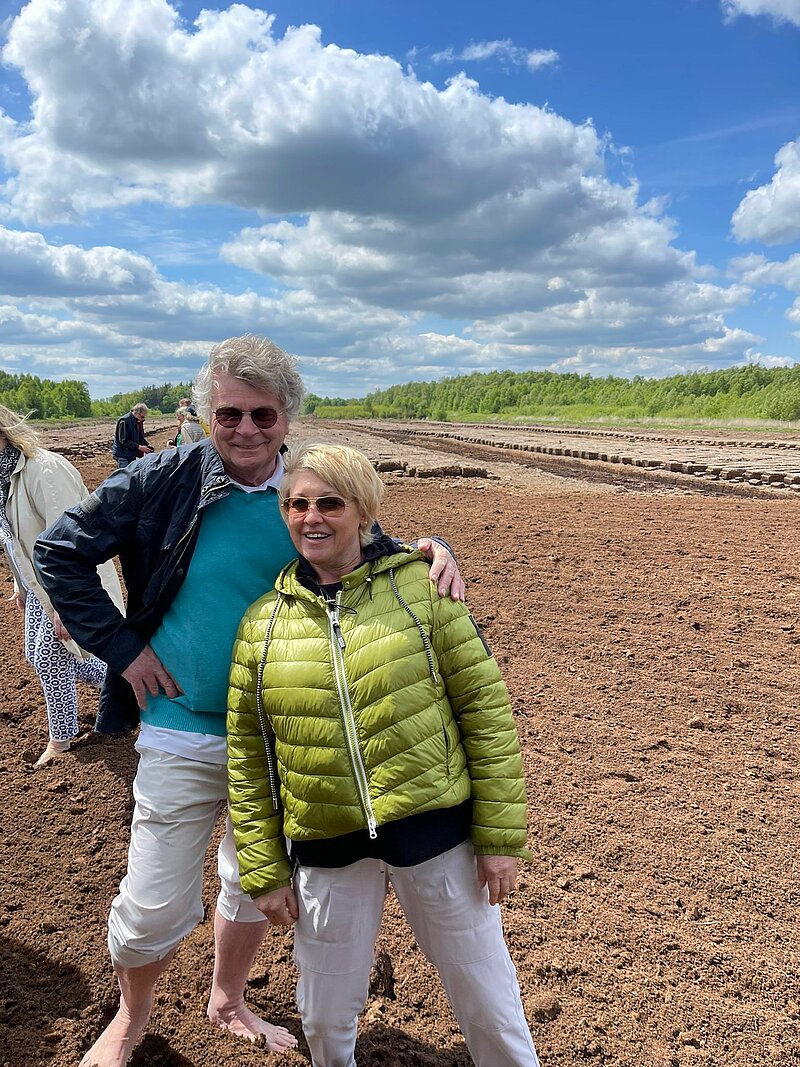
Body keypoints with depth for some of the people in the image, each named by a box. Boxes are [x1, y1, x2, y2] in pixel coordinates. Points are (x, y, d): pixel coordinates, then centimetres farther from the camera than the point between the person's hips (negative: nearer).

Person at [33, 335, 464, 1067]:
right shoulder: (165, 481, -12)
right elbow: (60, 553, -4)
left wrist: (430, 553, -19)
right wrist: (122, 647, -10)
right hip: (183, 735, -2)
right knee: (155, 909, 7)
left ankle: (228, 1001, 50)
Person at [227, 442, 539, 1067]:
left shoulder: (419, 585, -8)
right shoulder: (263, 621, 0)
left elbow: (486, 707, -6)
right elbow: (247, 755, 5)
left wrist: (500, 835, -7)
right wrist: (264, 870, 6)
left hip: (433, 828, -2)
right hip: (325, 848, 3)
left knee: (490, 1008, 14)